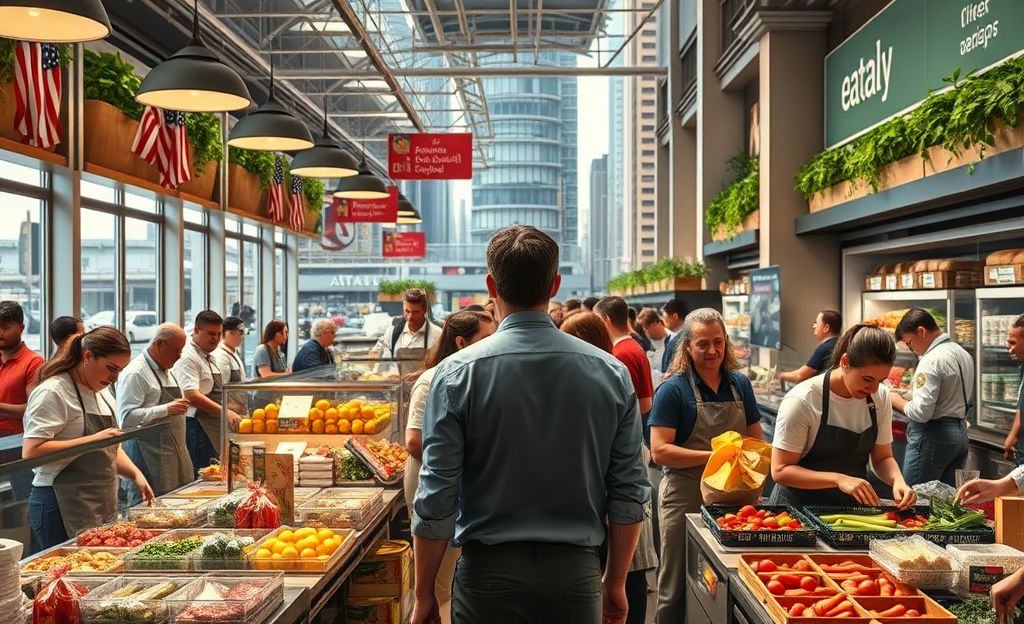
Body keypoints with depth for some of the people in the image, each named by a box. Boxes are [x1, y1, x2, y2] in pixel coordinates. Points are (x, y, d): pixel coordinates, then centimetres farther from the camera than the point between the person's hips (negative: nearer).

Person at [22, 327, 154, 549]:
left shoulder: (102, 393, 13)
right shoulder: (52, 393, -13)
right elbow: (31, 452, -22)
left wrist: (136, 474, 3)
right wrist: (92, 440, -26)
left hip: (102, 506, 8)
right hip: (64, 509, -8)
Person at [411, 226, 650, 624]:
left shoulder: (458, 374, -10)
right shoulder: (612, 373, -3)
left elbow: (436, 500, -9)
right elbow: (629, 493, 1)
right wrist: (615, 583, 13)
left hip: (490, 573, -2)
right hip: (577, 574, 2)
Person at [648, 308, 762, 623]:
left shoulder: (740, 384, 8)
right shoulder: (674, 389, -7)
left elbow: (755, 440, 16)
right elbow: (659, 450, -14)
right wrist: (713, 456, -21)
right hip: (686, 499, -4)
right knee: (677, 590, 6)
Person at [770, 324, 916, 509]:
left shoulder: (881, 397, -2)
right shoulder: (802, 401, -18)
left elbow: (882, 458, 9)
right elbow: (780, 470, -17)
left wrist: (897, 480, -13)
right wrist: (839, 480, -28)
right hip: (800, 506, -4)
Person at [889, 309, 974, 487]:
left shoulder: (932, 360, -18)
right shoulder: (964, 354, 11)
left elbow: (920, 412, -23)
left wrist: (898, 402, -6)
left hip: (932, 437, -9)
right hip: (960, 432, 9)